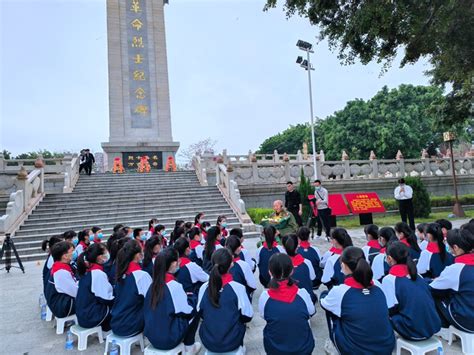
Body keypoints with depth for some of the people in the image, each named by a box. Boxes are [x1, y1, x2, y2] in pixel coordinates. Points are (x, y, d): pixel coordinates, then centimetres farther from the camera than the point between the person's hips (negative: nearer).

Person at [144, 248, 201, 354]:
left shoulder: (154, 283, 0)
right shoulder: (174, 285, -20)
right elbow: (187, 311, -13)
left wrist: (182, 296, 12)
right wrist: (190, 299, 6)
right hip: (167, 338, -7)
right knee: (194, 313, 11)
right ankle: (189, 347, 21)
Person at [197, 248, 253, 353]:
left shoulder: (204, 288, -10)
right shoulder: (237, 287, -18)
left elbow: (200, 313, 4)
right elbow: (247, 316, -9)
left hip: (207, 341, 2)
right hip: (231, 342, -2)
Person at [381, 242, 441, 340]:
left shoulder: (389, 279, -12)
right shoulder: (416, 274, 8)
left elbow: (390, 311, -12)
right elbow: (429, 301, 18)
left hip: (414, 331, -6)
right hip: (433, 327, 7)